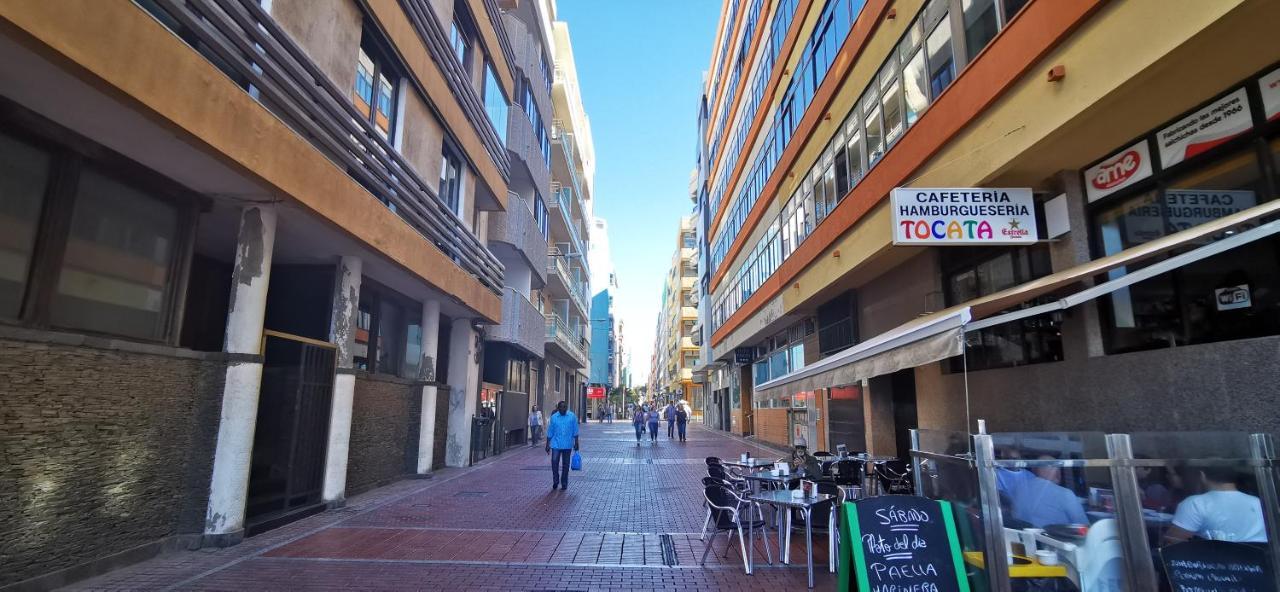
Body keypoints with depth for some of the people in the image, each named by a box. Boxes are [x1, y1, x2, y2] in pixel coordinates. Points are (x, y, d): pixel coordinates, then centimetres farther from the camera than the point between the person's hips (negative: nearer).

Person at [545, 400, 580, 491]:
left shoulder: (572, 416, -1)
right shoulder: (554, 417, 0)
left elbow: (575, 432, 2)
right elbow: (550, 433, 4)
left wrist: (576, 443, 0)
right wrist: (548, 445, 3)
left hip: (567, 445, 0)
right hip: (556, 444, 0)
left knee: (565, 465, 7)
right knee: (554, 462, -9)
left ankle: (564, 484, 19)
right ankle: (555, 481, 10)